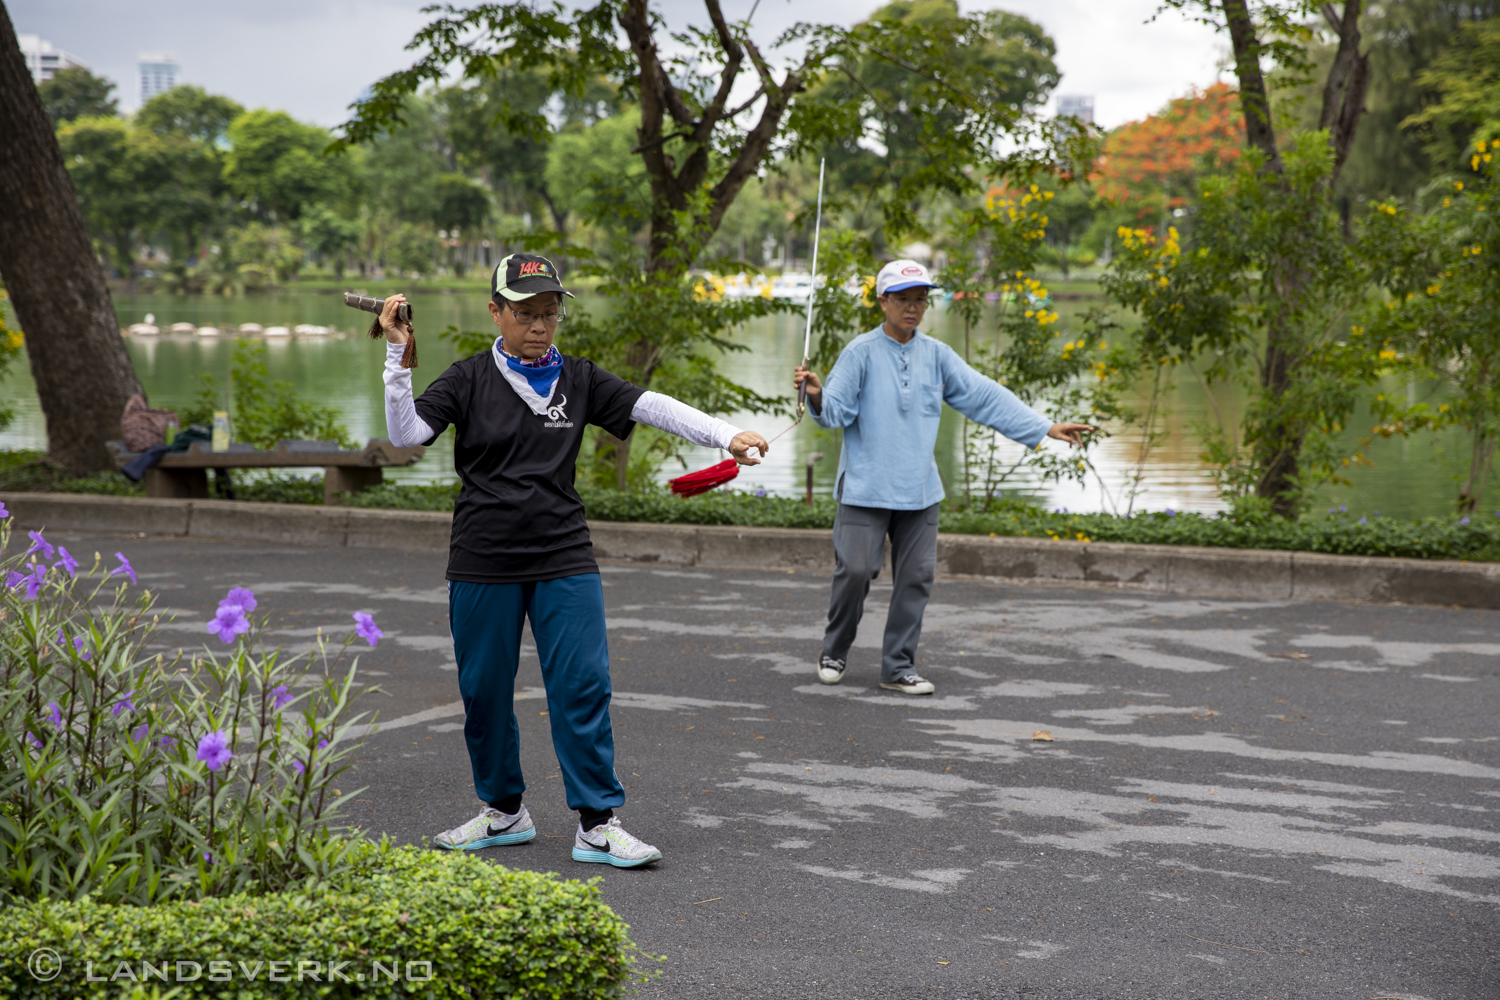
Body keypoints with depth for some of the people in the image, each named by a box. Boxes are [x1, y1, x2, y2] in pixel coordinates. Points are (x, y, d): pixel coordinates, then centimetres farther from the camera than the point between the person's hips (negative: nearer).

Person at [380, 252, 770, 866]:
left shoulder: (579, 380, 6)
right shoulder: (469, 380, 1)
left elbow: (651, 406, -5)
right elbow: (406, 434, -8)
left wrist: (726, 436, -16)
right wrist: (398, 357, -19)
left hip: (564, 561, 1)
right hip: (483, 563, 0)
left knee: (583, 686, -6)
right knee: (484, 689, 7)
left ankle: (597, 822, 0)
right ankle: (503, 811, 25)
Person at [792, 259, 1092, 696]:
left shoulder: (936, 355, 6)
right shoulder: (861, 353, -5)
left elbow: (985, 396, 6)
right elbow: (836, 410, -9)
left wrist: (1046, 428, 2)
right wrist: (816, 394, -33)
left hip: (919, 489, 4)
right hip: (865, 486, -4)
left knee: (916, 577, 4)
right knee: (855, 570, -6)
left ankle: (898, 666, 15)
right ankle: (835, 652, 18)